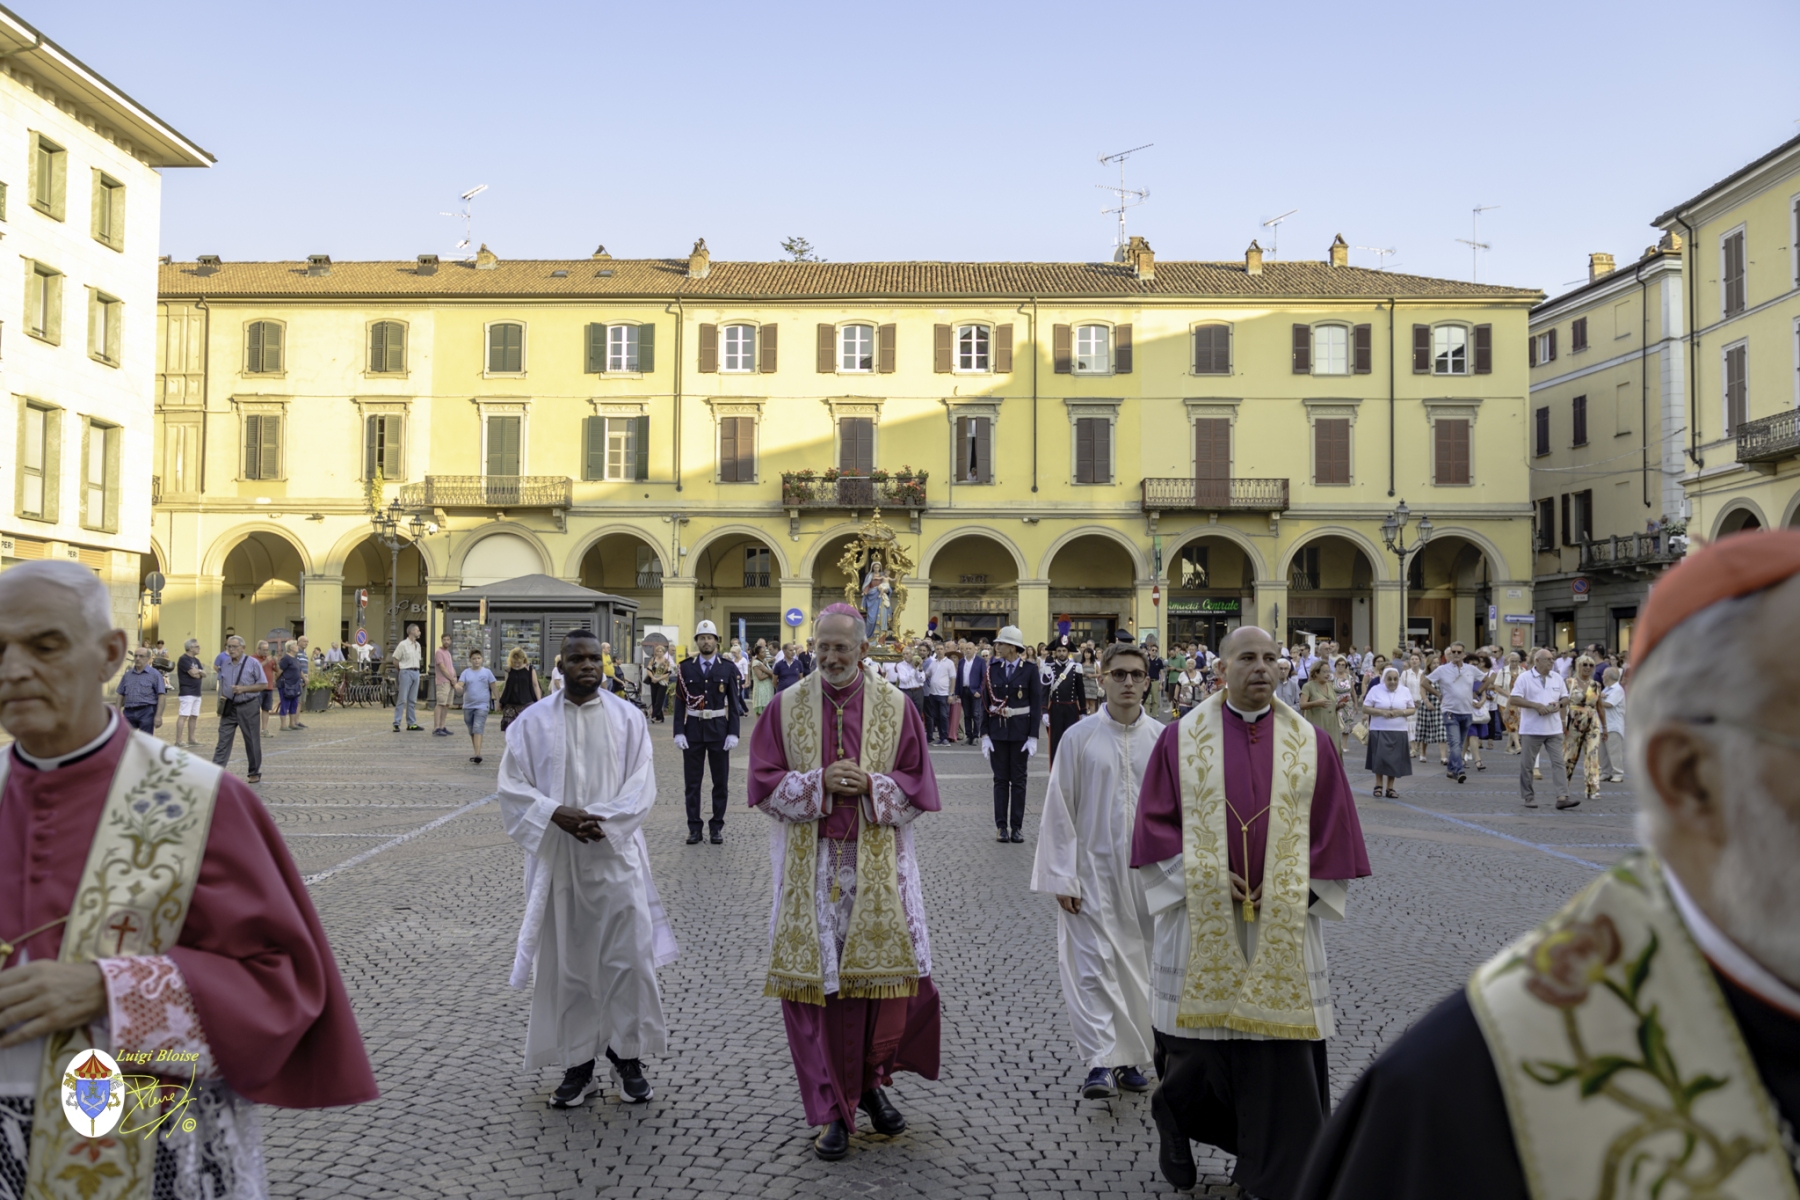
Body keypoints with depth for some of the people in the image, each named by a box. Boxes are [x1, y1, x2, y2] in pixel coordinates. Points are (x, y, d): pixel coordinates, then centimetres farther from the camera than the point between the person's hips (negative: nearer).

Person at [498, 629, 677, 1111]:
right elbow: (512, 785, 0)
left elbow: (642, 785, -2)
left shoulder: (628, 718, 3)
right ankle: (578, 1063, 18)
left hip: (616, 855, 0)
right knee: (567, 962, 5)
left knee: (629, 956, 0)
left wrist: (601, 819, -17)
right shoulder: (533, 721, 3)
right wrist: (557, 813, -16)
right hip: (558, 859, 0)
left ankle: (627, 1054, 17)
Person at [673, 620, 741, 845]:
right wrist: (679, 732, -7)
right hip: (693, 728, 0)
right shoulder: (686, 667, 1)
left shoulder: (727, 668, -1)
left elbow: (733, 703, -1)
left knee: (720, 781, 5)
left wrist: (733, 733, -8)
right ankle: (694, 827, 13)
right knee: (692, 781, 5)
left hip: (719, 729, 0)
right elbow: (680, 701, 0)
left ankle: (717, 826, 15)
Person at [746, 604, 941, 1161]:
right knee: (816, 982, 0)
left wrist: (870, 786, -15)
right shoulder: (787, 706, 3)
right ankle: (834, 1110, 13)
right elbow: (764, 782, 0)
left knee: (889, 968, 1)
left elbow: (918, 785, 2)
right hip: (809, 864, 0)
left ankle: (870, 1081, 27)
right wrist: (819, 782, -14)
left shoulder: (896, 707, 2)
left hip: (878, 861, 0)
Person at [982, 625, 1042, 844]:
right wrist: (984, 734, -1)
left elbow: (1036, 704, -4)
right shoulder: (993, 669, 3)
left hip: (1020, 731, -2)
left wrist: (1033, 737, -9)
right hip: (997, 730, 2)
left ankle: (1017, 827, 10)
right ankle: (1001, 826, 10)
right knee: (1000, 779, 5)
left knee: (1018, 779, 4)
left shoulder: (1029, 670, -4)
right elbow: (986, 702, 4)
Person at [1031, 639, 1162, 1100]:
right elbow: (1060, 811, -2)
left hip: (1148, 870, 2)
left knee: (1139, 965, 10)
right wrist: (1062, 877, -6)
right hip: (1093, 869, -2)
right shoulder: (1079, 738, -3)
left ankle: (1129, 1058, 24)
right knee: (1093, 963, -8)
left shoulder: (1163, 739, 1)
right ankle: (1100, 1062, -5)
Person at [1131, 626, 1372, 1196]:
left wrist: (1296, 893, -4)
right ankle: (1177, 1115, 38)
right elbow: (1156, 820, 0)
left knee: (1279, 1038, 3)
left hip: (1282, 924, 1)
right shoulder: (1181, 737, 0)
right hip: (1200, 919, -1)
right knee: (1196, 1041, 6)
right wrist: (1201, 877, -11)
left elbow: (1332, 829, 5)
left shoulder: (1311, 743, 3)